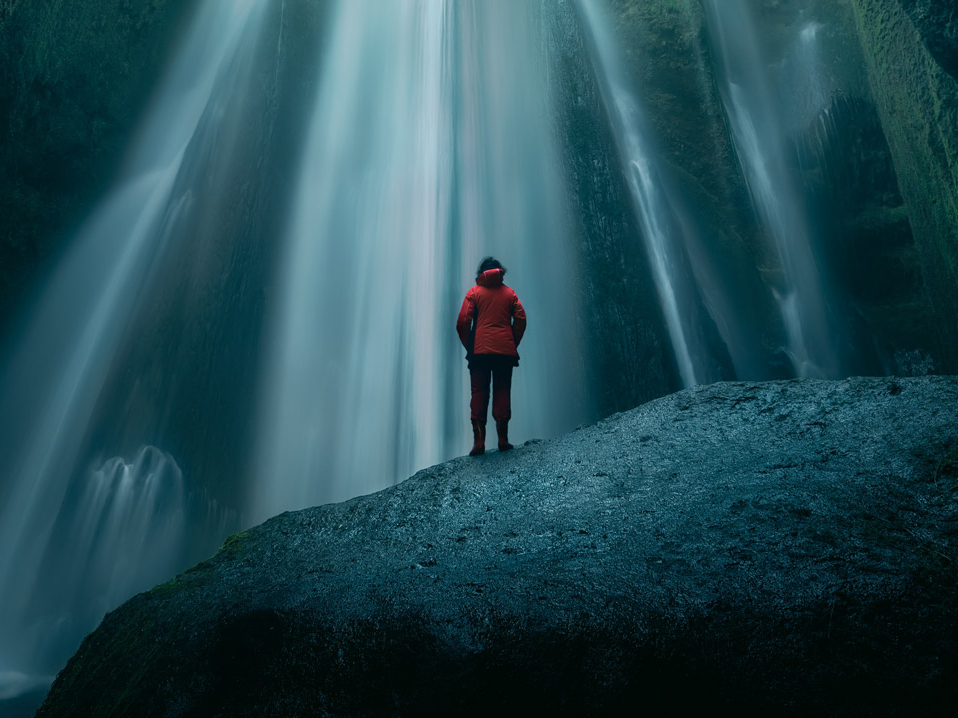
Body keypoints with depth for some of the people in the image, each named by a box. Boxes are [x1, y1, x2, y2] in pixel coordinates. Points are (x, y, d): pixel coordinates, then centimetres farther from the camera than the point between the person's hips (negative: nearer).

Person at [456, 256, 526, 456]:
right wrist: (513, 344, 10)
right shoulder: (509, 293, 10)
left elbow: (462, 322, -4)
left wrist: (468, 346, 7)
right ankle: (503, 440, 6)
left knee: (479, 394, 2)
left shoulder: (474, 293, 4)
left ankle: (478, 442, -4)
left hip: (480, 350, -1)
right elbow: (520, 319, 3)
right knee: (502, 393, 7)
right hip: (505, 351, 2)